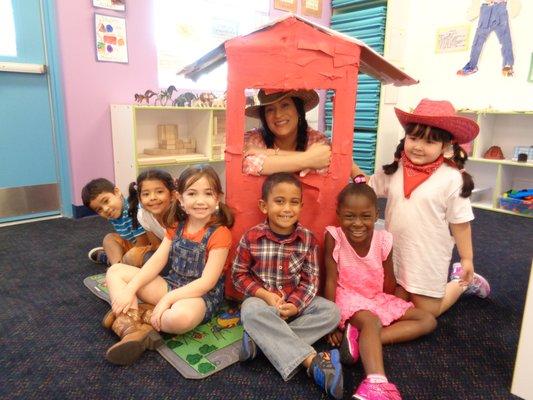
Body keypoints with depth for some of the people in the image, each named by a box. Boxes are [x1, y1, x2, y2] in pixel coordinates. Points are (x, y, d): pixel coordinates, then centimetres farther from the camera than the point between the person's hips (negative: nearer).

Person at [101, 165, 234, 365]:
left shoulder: (219, 234, -15)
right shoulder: (176, 226, 5)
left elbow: (207, 282, -19)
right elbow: (157, 261, 0)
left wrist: (167, 299, -23)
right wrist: (130, 289, -13)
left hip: (201, 294, -7)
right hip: (172, 283, 7)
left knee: (180, 317, -41)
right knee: (115, 271, -1)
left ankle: (134, 315, -11)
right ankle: (134, 330, -21)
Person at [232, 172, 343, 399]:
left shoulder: (307, 239, -7)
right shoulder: (251, 238, -12)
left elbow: (310, 279, -5)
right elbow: (239, 274, -5)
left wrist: (295, 305, -21)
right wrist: (265, 295, -19)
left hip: (296, 301, 3)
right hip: (262, 299, -2)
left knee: (332, 311, -20)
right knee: (251, 311, -36)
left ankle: (262, 341, -26)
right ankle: (313, 361, -36)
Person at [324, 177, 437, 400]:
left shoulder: (383, 240, -12)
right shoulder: (334, 237, -20)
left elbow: (389, 284, 1)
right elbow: (331, 281, -16)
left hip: (379, 298, 6)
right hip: (348, 297, -6)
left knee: (428, 321, -4)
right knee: (371, 322, -36)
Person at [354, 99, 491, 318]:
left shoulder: (451, 179, -17)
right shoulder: (394, 170, -5)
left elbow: (460, 223, -10)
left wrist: (467, 259, -4)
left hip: (428, 256, -4)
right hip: (395, 253, 5)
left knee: (426, 312, 12)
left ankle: (463, 282, 36)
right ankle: (439, 283, 39)